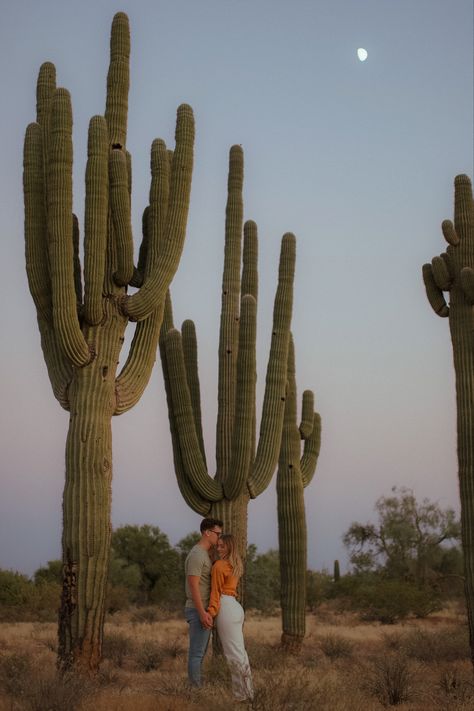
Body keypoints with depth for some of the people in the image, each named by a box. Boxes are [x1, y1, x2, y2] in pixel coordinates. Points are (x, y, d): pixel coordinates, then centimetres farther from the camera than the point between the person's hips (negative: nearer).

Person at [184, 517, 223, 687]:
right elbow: (193, 586, -24)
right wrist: (202, 613, -29)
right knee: (197, 654, -6)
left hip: (203, 611, 11)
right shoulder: (196, 555, -18)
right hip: (199, 612, -11)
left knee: (199, 653, 12)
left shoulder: (203, 555, 17)